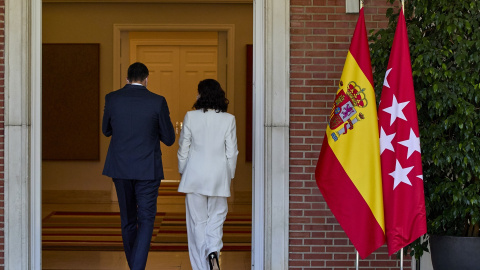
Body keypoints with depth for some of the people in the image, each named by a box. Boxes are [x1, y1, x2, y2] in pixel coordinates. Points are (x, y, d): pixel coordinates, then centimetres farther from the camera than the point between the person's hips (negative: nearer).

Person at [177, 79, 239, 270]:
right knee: (216, 218, 13)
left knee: (198, 222, 6)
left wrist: (183, 173, 12)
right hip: (219, 175, 1)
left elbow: (183, 149, 0)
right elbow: (232, 152, 0)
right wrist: (229, 176, 12)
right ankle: (213, 252, -13)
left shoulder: (191, 117, -6)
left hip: (195, 175, -1)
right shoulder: (228, 119, -4)